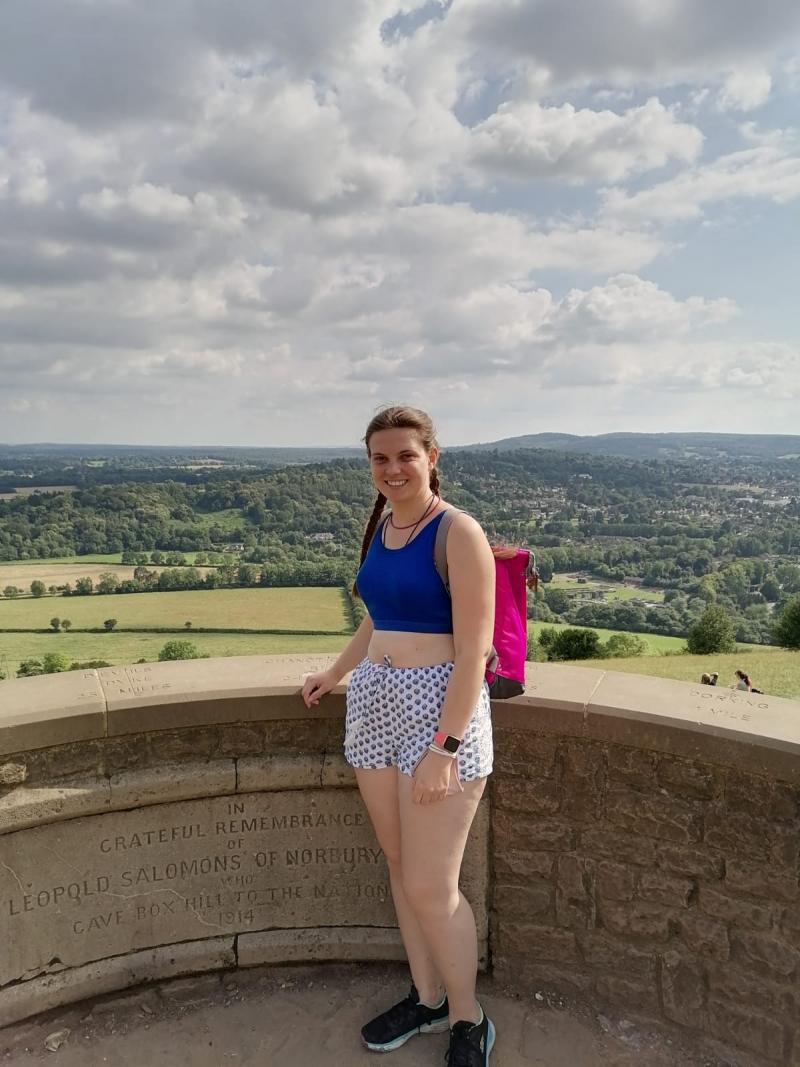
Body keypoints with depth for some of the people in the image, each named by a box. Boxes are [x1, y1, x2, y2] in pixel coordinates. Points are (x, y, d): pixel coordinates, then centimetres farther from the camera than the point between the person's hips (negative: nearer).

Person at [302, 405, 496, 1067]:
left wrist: (444, 746, -20)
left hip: (440, 709, -7)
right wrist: (335, 675, 32)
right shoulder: (383, 526, 9)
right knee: (400, 867, 17)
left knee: (431, 888, 0)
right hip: (374, 705, 7)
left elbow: (474, 651, -17)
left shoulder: (459, 534, -14)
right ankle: (426, 998, 38)